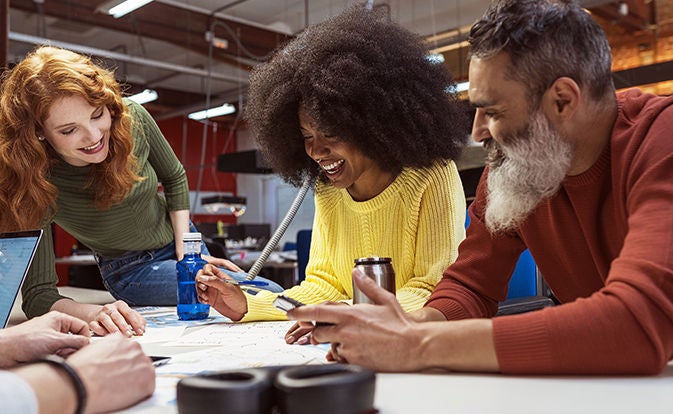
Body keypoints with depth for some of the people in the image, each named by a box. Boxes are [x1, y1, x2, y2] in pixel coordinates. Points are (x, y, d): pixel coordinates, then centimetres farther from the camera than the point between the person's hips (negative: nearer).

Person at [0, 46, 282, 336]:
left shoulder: (131, 117, -24)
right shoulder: (37, 185, -33)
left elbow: (175, 179, -5)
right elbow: (37, 295, -32)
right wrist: (94, 313, -53)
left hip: (178, 236, 4)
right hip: (132, 271, -3)